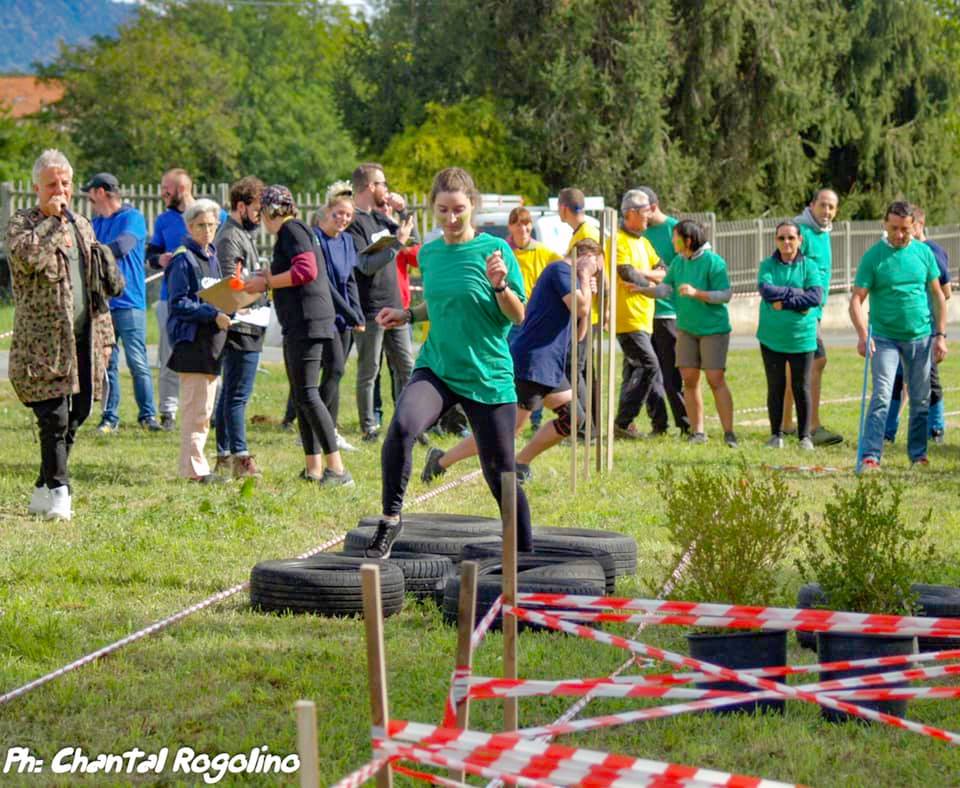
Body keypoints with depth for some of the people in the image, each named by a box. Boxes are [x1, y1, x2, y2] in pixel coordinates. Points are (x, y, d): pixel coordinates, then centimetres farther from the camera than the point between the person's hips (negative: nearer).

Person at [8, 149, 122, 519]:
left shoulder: (82, 226, 18)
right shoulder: (21, 222, -1)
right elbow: (25, 256, -25)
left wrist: (105, 334, 19)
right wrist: (53, 221, -16)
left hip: (83, 339, 6)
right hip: (43, 339, -6)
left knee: (74, 418, 8)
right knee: (54, 417, -11)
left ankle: (43, 493, 17)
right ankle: (58, 491, -5)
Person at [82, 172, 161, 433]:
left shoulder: (132, 218, -3)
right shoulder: (96, 223, 17)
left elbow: (121, 247, -18)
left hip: (129, 302, -6)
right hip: (101, 303, 6)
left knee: (138, 363, -5)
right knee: (106, 364, 6)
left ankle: (147, 414, 2)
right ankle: (109, 417, 10)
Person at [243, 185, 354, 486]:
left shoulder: (291, 230, -8)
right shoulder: (292, 231, 21)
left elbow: (307, 270, -20)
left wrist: (267, 282, -12)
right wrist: (269, 277, 20)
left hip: (307, 321, -11)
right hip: (298, 324, 11)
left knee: (307, 394, -13)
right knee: (301, 395, 11)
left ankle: (337, 469, -16)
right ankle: (313, 468, 13)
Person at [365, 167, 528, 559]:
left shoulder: (495, 250, -7)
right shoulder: (428, 254, 7)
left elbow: (518, 316, -6)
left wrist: (500, 285, -24)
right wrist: (408, 315, 7)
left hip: (488, 376, -3)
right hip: (435, 367, 3)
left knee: (500, 474, 3)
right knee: (401, 426, -28)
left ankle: (526, 554, 23)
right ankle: (390, 519, -14)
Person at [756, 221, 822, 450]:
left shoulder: (809, 266, -1)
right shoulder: (768, 265, 2)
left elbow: (815, 296, -13)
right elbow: (766, 290, -16)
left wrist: (784, 303, -16)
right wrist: (796, 292, -16)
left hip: (802, 338, -1)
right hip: (772, 338, 1)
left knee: (802, 388, 3)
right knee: (775, 387, 7)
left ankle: (805, 436, 12)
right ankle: (776, 435, 17)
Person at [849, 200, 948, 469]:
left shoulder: (923, 252, 3)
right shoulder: (873, 256, -7)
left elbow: (937, 295, 9)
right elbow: (857, 299, -10)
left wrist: (941, 335, 3)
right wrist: (863, 335, -24)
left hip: (920, 337, 3)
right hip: (885, 338, -3)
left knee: (921, 400, 9)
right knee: (881, 397, -13)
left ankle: (918, 453, 21)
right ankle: (870, 456, -15)